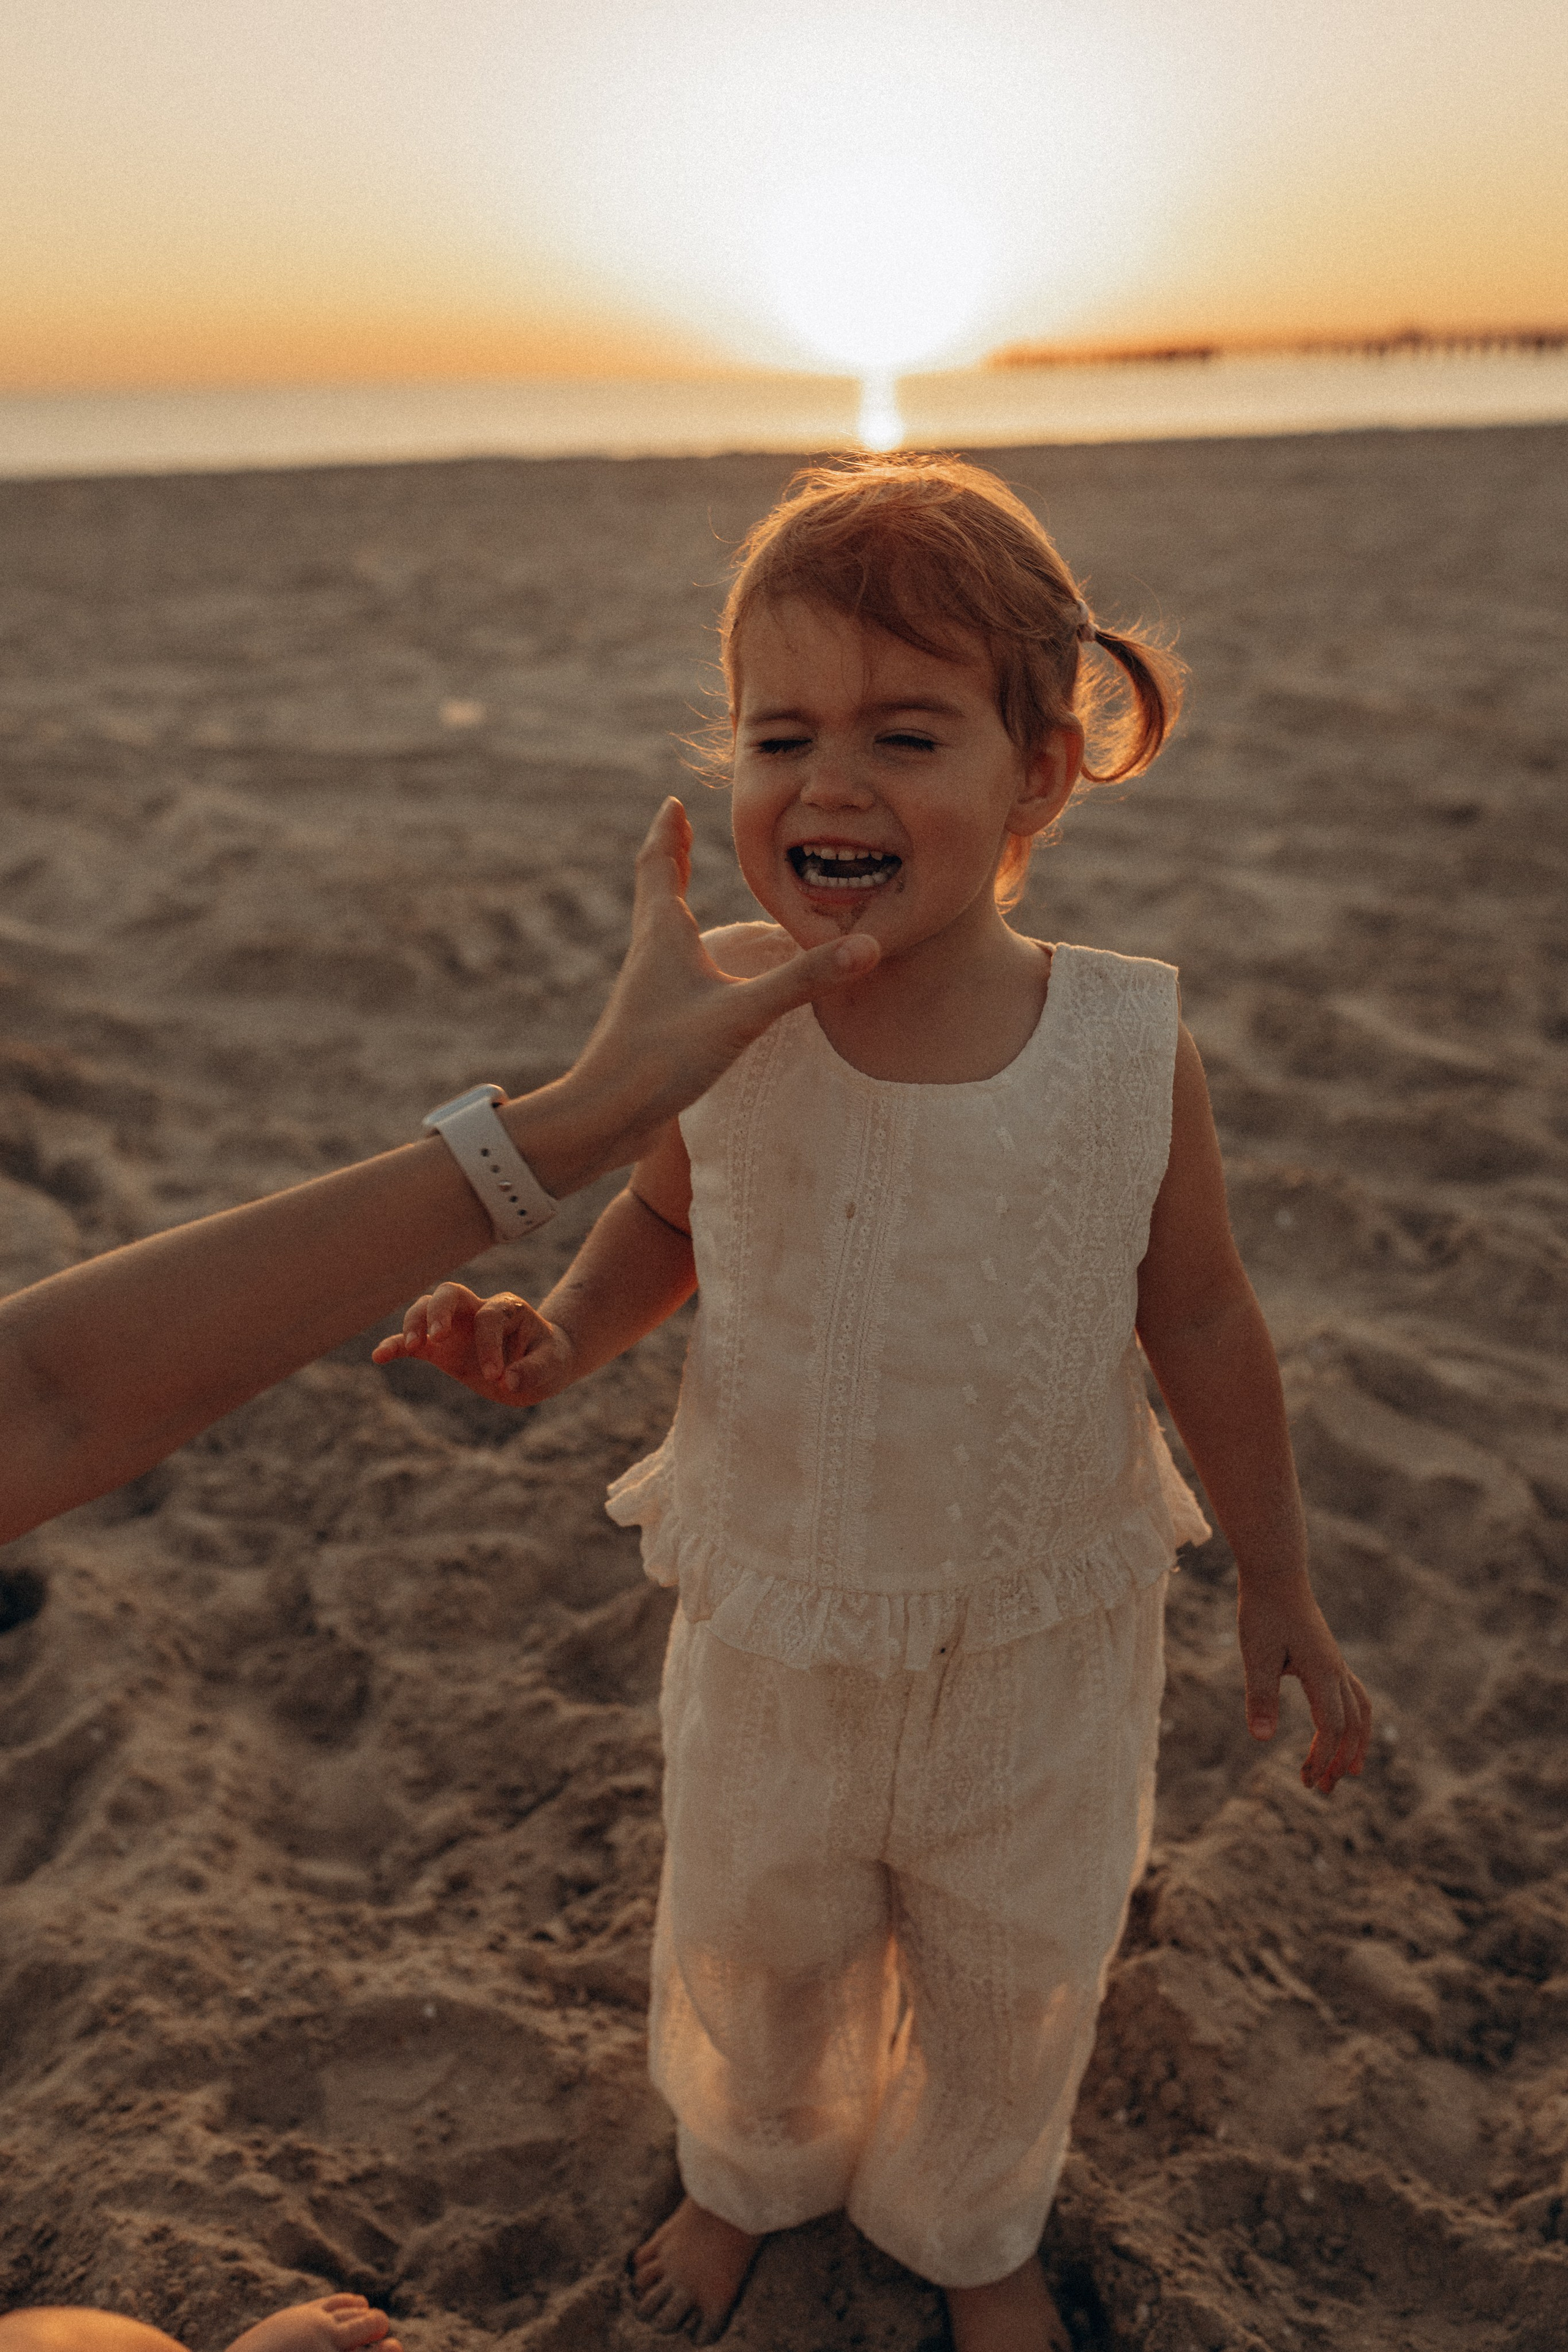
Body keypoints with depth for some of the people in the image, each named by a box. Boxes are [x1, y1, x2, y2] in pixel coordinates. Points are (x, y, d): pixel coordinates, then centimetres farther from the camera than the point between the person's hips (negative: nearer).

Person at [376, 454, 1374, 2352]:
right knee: (748, 1952, 25)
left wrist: (1280, 1588, 2)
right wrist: (555, 1337, -18)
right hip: (775, 1625, 1)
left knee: (1011, 1986, 24)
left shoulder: (1129, 1046, -20)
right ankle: (752, 2173, 62)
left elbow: (1197, 1317, -6)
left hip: (1040, 1639, 0)